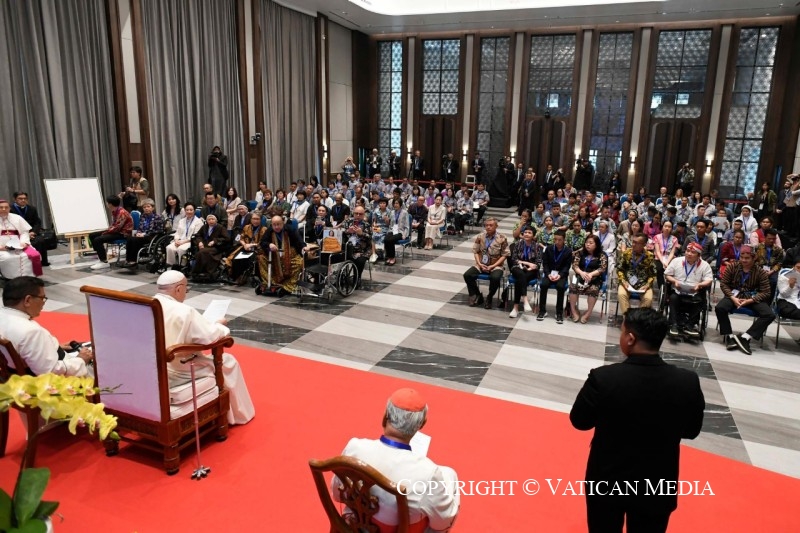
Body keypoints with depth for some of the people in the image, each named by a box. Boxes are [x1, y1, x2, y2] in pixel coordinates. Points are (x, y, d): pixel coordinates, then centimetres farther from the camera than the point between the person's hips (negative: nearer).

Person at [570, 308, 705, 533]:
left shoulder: (603, 378, -26)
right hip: (656, 486, 2)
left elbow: (579, 421, -10)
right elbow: (691, 430, -1)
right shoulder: (688, 382, -18)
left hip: (607, 481, -1)